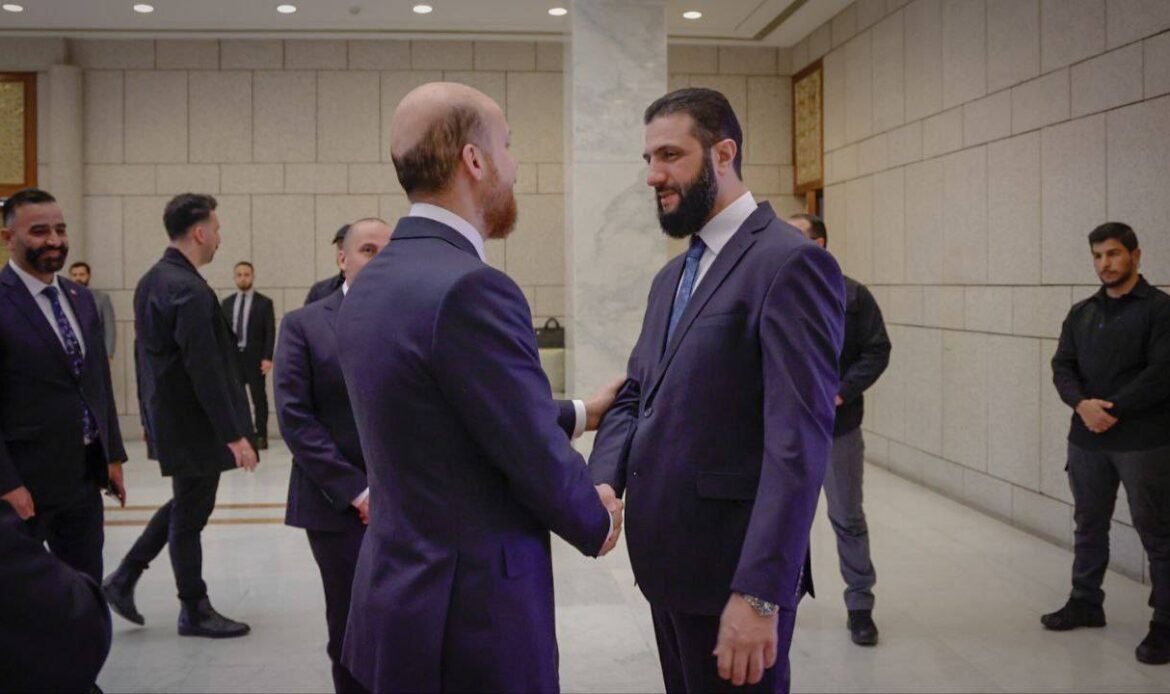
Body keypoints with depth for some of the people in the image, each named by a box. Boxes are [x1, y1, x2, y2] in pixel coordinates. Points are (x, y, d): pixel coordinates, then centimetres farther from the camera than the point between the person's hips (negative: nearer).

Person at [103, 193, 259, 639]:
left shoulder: (152, 281, 8)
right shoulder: (190, 291, -22)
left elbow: (148, 355, 14)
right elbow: (205, 371, -25)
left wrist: (151, 417, 21)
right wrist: (234, 434, -20)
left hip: (167, 417, 9)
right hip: (194, 424, -9)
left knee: (184, 506, 23)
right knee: (191, 515, 4)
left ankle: (125, 578, 25)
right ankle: (195, 611, 18)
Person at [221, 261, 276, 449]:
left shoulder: (264, 302, 1)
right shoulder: (227, 303, 12)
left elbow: (270, 332, -4)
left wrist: (268, 358, -13)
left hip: (255, 358, -3)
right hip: (232, 357, 3)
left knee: (259, 399, 2)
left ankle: (261, 436, 7)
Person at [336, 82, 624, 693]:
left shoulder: (371, 284, 5)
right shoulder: (470, 288, -23)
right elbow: (540, 463, -18)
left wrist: (577, 413, 23)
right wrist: (597, 521, 2)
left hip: (401, 593, 9)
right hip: (472, 617, -8)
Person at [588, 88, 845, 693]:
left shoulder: (791, 263, -14)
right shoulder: (672, 277, 15)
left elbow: (799, 441, -21)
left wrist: (760, 593, -26)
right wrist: (604, 480, -7)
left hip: (731, 567, -8)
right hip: (667, 559, 8)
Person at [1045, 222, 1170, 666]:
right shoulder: (1082, 314, 12)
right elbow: (1062, 367, 4)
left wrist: (1113, 410, -15)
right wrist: (1082, 404, -15)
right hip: (1087, 439, 6)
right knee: (1089, 525, 16)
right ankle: (1085, 603, 31)